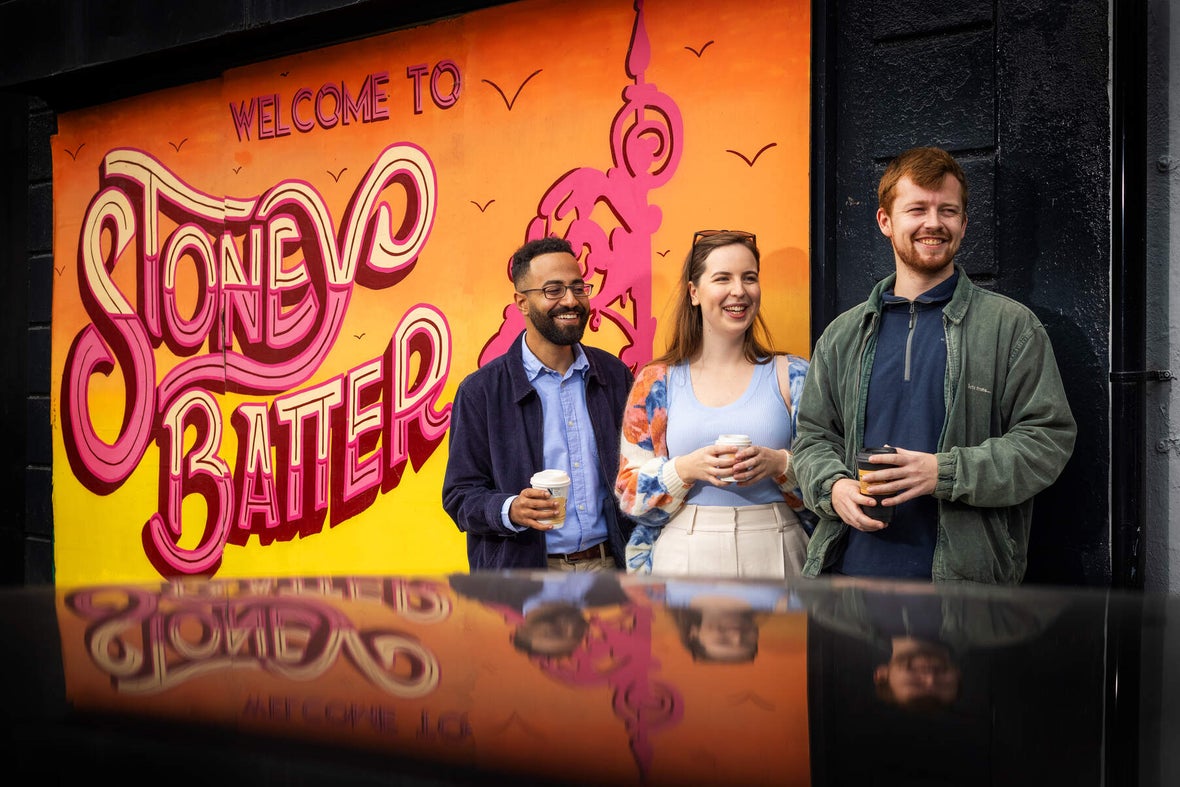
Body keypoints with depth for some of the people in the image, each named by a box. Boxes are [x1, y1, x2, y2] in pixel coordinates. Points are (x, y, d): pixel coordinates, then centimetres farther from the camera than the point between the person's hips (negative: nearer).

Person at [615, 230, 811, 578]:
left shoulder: (792, 376, 6)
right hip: (683, 558, 0)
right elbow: (629, 493, 3)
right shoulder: (656, 382, 5)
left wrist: (780, 464, -15)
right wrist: (686, 469, -15)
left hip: (774, 555, 0)